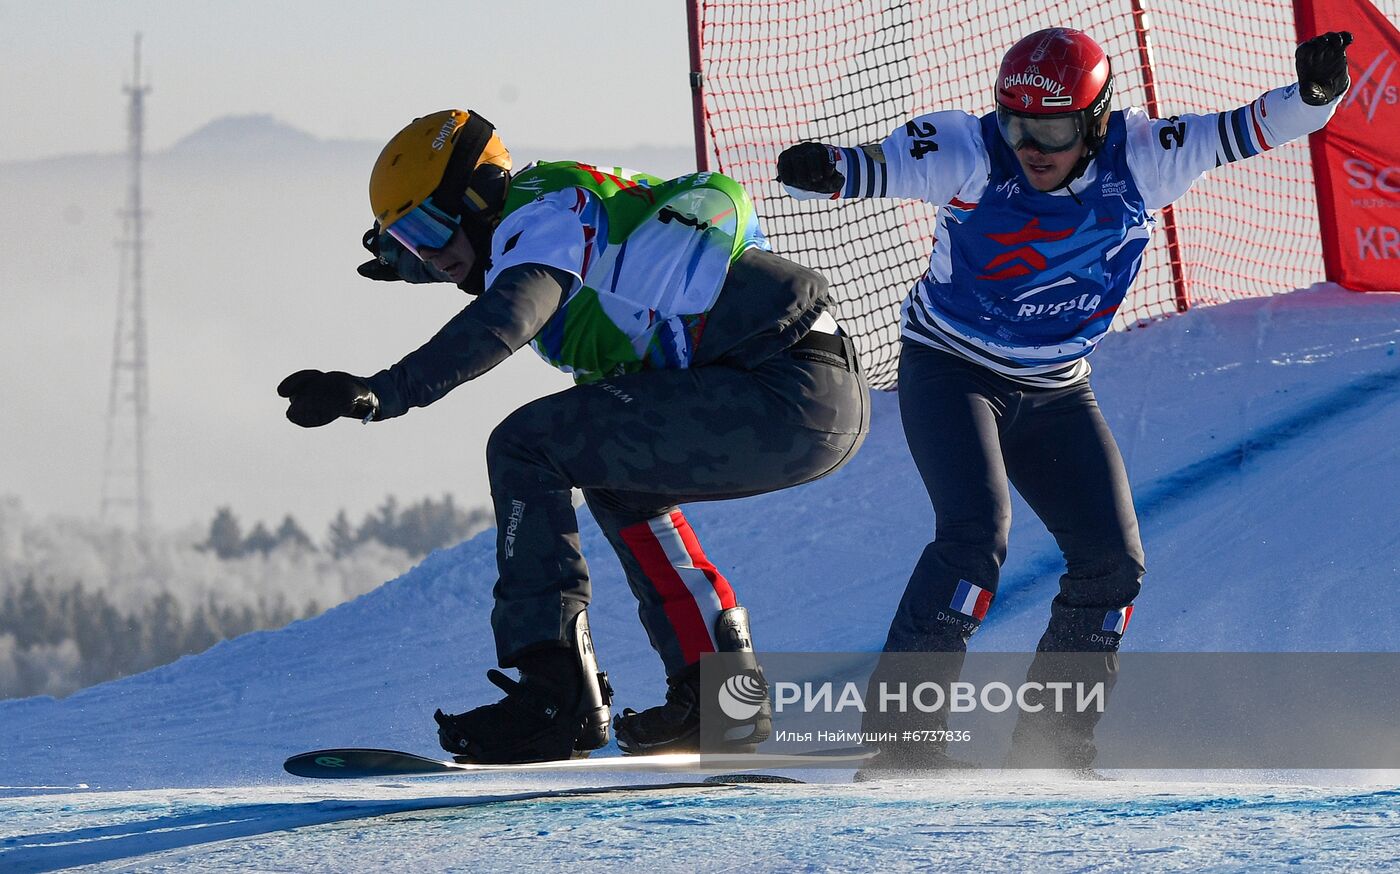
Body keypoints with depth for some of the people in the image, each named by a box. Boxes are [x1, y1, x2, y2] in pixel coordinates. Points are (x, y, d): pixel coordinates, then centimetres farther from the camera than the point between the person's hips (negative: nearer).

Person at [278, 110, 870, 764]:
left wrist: (377, 394, -35)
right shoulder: (579, 208, 23)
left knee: (525, 448, -9)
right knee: (617, 477, 31)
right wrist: (439, 261, 53)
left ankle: (554, 697, -14)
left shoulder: (541, 215, -5)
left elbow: (503, 323, -26)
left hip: (786, 394, -10)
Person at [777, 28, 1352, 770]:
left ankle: (1052, 745, 12)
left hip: (1053, 394, 5)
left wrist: (1313, 94, -33)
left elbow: (1239, 132, -14)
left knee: (1112, 558, -2)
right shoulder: (971, 155, -21)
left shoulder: (1136, 161, -12)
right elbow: (882, 166, -33)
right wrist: (821, 171, -55)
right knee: (977, 530, -24)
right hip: (949, 370, -5)